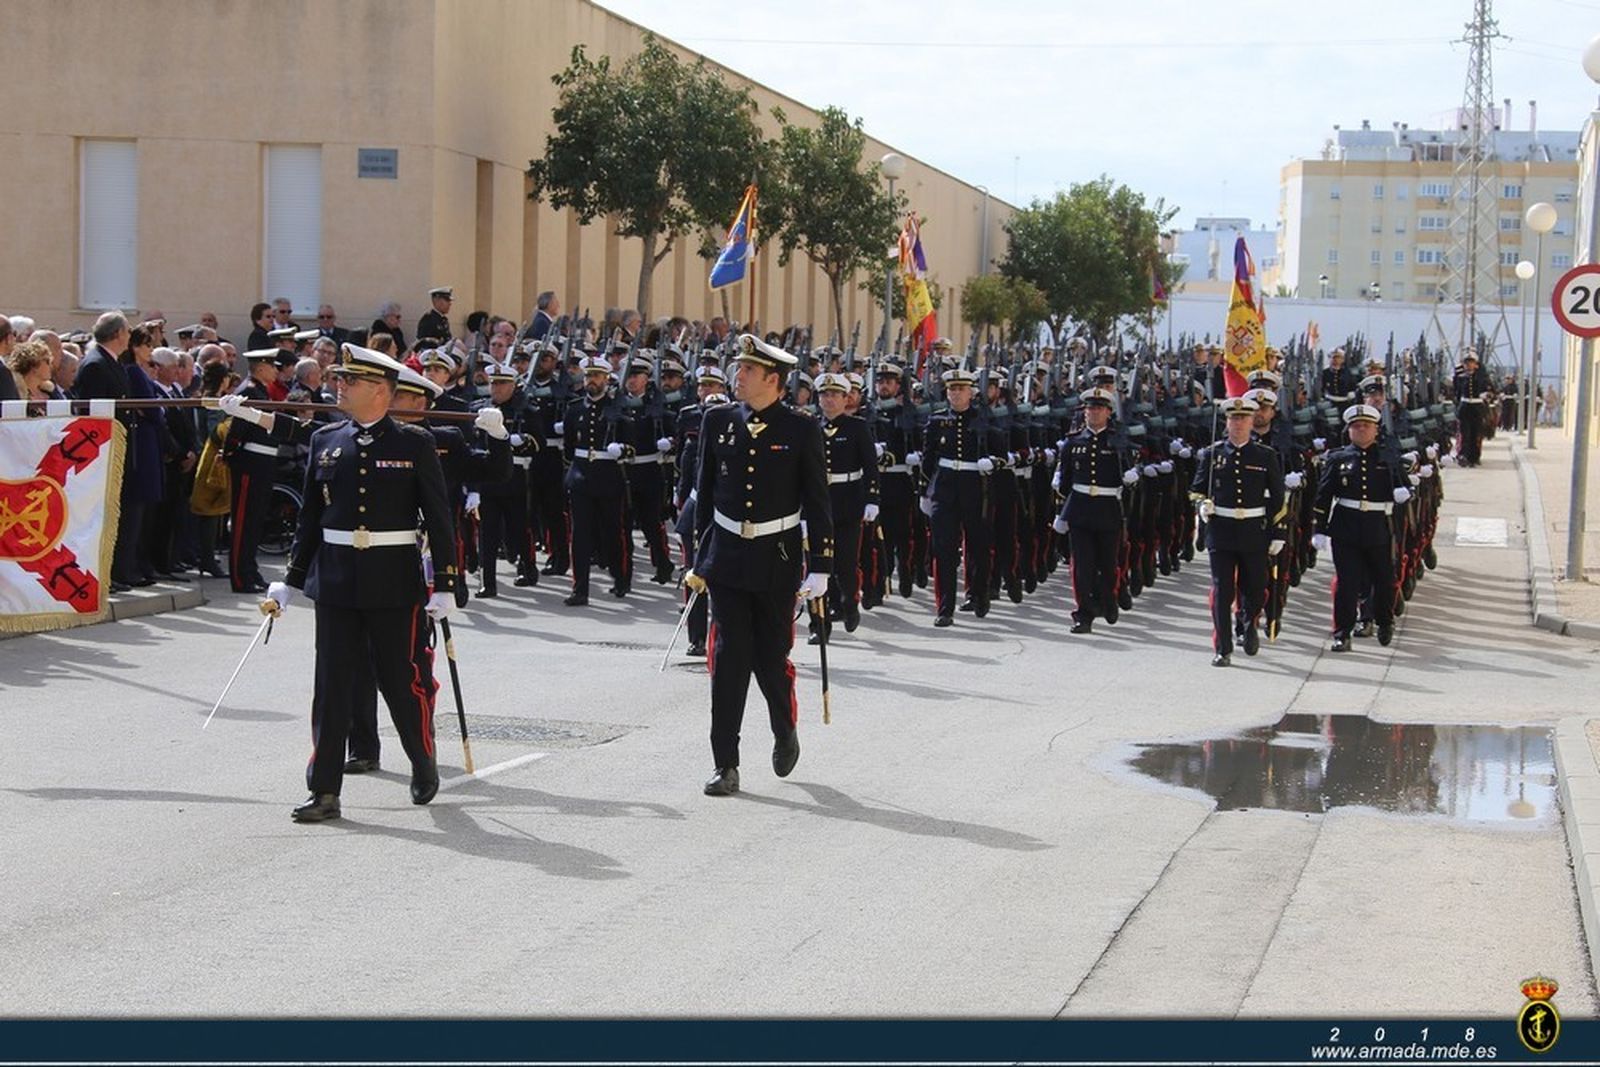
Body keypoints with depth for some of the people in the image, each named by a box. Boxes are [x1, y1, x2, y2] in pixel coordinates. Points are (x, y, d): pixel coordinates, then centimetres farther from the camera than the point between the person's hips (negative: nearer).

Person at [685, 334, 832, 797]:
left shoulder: (802, 429, -4)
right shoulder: (718, 421, 4)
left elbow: (817, 502, -2)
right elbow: (705, 493, 11)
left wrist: (819, 568, -6)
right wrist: (700, 558, 11)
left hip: (778, 560, -2)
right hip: (727, 557, 2)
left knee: (772, 658, 6)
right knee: (728, 660, -4)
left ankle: (786, 732, 36)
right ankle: (726, 767, -1)